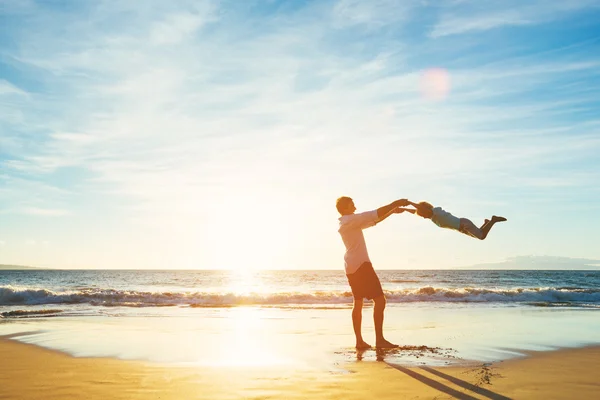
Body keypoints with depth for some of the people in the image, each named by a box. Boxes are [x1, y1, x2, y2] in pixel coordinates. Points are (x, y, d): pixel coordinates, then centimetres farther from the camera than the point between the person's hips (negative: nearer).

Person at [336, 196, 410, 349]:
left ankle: (359, 341, 11)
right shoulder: (351, 220, -10)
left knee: (358, 303, 11)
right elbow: (375, 215, -16)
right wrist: (395, 204, -9)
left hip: (352, 267, 11)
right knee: (380, 300, -10)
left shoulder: (351, 223, 20)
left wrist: (393, 211, 12)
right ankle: (379, 339, -11)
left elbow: (374, 220, 20)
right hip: (361, 265, -11)